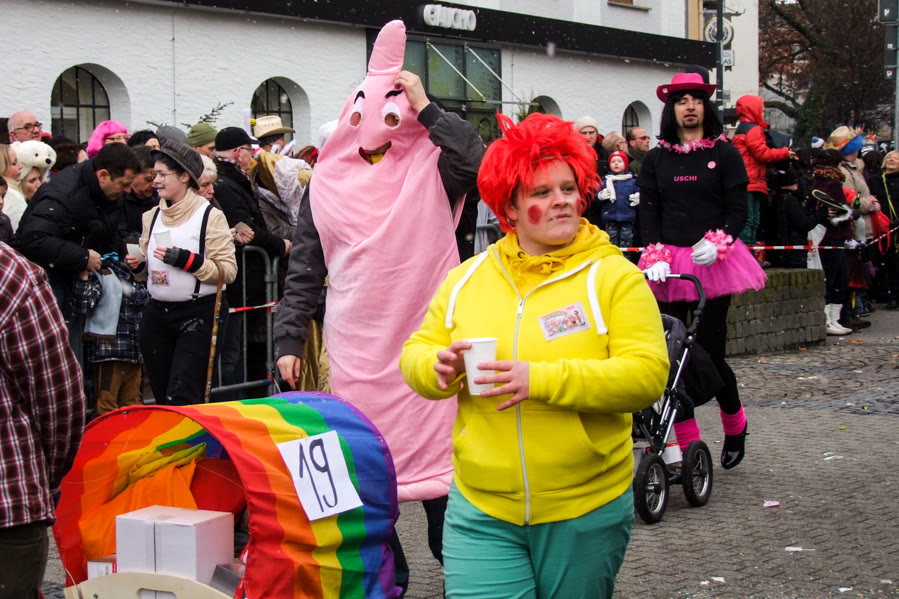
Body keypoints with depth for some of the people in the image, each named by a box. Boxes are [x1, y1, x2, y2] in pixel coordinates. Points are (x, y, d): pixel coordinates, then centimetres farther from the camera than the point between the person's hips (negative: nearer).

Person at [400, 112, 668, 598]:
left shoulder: (615, 278, -5)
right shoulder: (467, 279, 6)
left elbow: (648, 375, -16)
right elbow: (415, 353, 10)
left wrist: (542, 380, -25)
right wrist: (439, 367, -15)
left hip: (586, 510, -1)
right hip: (480, 510, 2)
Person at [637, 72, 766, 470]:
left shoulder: (725, 154, 6)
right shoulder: (655, 160, 11)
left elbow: (738, 209, 1)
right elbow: (648, 211, 6)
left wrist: (717, 244, -16)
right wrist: (656, 255, -10)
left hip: (713, 263, -2)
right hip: (669, 265, 2)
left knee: (708, 351, -5)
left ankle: (735, 425, 22)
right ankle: (687, 445, 8)